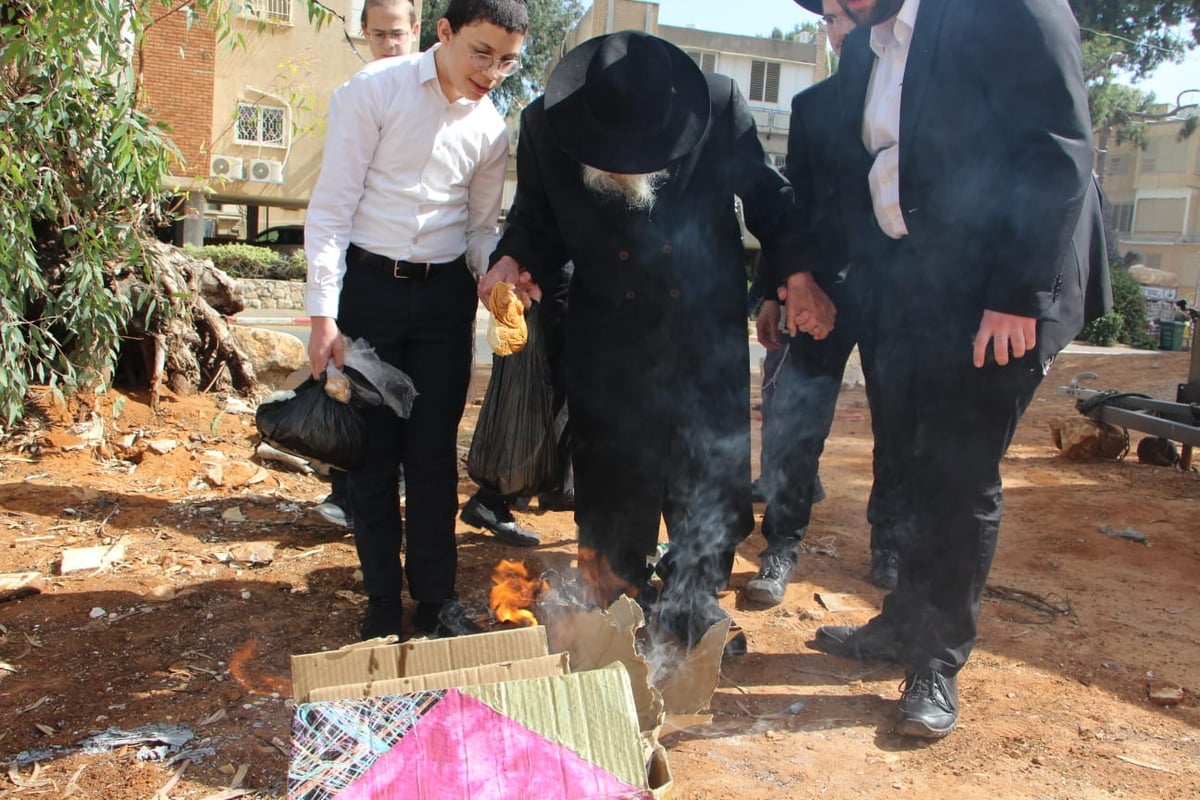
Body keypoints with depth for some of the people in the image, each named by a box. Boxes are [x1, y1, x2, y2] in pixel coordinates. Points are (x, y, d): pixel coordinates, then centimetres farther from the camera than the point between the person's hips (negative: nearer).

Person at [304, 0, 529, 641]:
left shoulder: (490, 129, 6)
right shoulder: (376, 89, -6)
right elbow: (333, 204, -8)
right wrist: (324, 314, -13)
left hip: (444, 297, 3)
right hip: (368, 284, -3)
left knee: (435, 453, 7)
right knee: (373, 449, 5)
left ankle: (436, 597, 21)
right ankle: (382, 600, 21)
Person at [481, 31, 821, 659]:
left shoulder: (719, 106, -14)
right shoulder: (546, 125, -12)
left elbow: (766, 196, -1)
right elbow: (535, 221, 1)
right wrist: (514, 261, -19)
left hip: (709, 333, 0)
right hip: (610, 341, 1)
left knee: (712, 474, 8)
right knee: (614, 487, 9)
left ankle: (693, 606, 30)